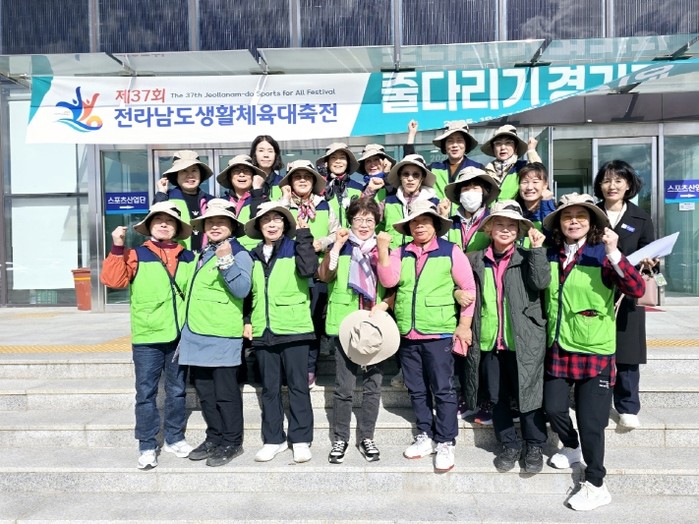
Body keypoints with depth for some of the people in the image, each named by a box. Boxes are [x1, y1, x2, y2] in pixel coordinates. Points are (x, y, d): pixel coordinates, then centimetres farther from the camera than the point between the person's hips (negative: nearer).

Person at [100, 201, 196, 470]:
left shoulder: (188, 258, 7)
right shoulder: (137, 255, 0)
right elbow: (112, 280, -12)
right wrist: (117, 248, -19)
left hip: (180, 337, 3)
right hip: (147, 338, -2)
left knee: (177, 391, 14)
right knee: (146, 393, 6)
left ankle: (175, 438, 30)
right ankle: (147, 446, 19)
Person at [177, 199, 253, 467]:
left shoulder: (238, 254, -8)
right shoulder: (203, 254, 16)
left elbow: (241, 290, -22)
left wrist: (226, 261, -30)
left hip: (222, 336, -8)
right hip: (197, 334, 8)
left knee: (225, 391, 1)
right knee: (204, 390, 15)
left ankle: (232, 442, 15)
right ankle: (214, 438, 29)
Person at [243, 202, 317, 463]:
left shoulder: (295, 249, 0)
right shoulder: (254, 256, 13)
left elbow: (308, 270, -21)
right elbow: (248, 292, 19)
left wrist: (304, 236, -17)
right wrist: (246, 320, 10)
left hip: (293, 329, -4)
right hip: (263, 332, 5)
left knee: (298, 386, 4)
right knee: (269, 388, 12)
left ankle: (301, 440, 15)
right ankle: (273, 439, 24)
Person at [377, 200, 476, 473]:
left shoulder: (451, 251, -1)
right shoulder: (400, 253, 9)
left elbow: (468, 288, 0)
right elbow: (389, 281, -5)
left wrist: (464, 325, -4)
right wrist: (382, 249, -13)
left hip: (439, 333, -4)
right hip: (407, 334, 4)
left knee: (443, 389, 1)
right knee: (417, 390, 14)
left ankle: (445, 443, 14)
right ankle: (425, 436, 29)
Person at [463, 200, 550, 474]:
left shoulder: (527, 258, 1)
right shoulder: (475, 260, 7)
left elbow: (541, 282, -16)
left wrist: (537, 248, -18)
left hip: (523, 342, -3)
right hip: (488, 342, 3)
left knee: (528, 395, 7)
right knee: (497, 398, 13)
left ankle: (534, 447, 27)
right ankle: (510, 445, 31)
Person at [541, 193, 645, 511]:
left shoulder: (602, 255, -8)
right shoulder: (550, 256, 4)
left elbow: (637, 290, -21)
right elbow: (540, 291, 19)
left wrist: (614, 253, -30)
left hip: (594, 352, -4)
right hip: (558, 350, 5)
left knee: (590, 421, 2)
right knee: (553, 408, 12)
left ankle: (595, 485, 21)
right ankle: (572, 448, 43)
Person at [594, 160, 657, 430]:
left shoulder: (641, 218, 8)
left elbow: (649, 256, 7)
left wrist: (650, 264, -13)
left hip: (628, 292, 0)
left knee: (626, 350, 2)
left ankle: (627, 408, 14)